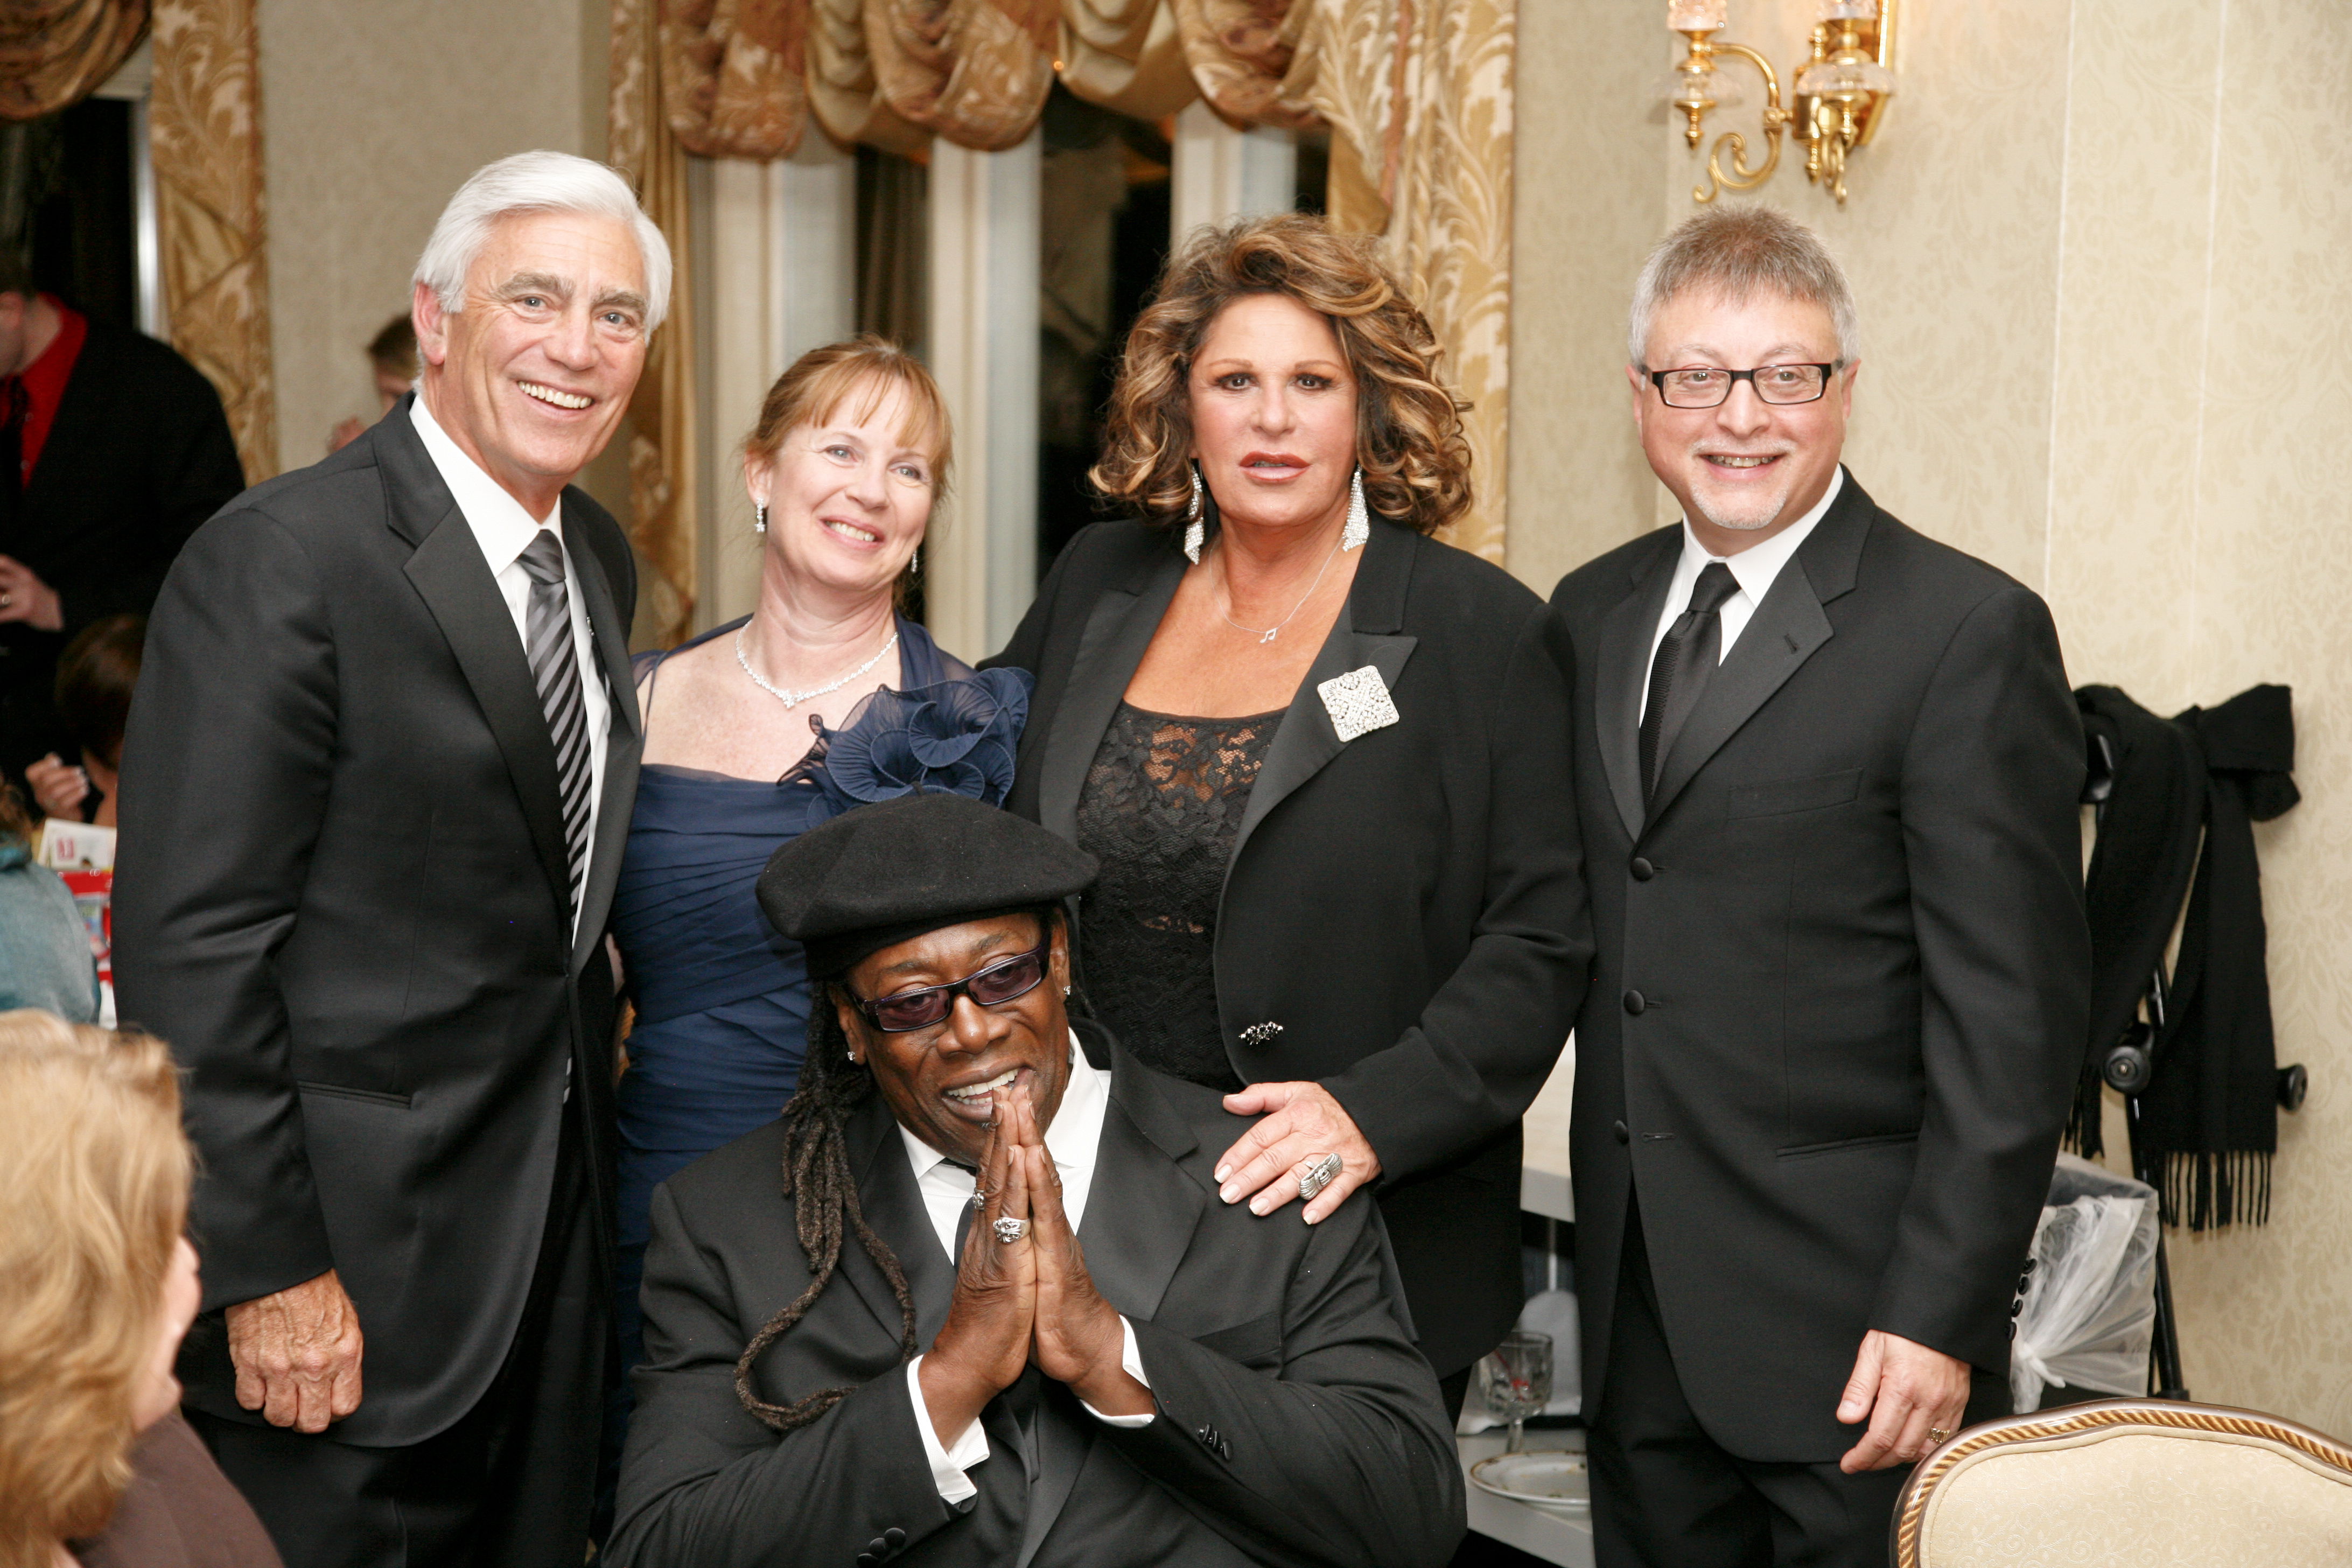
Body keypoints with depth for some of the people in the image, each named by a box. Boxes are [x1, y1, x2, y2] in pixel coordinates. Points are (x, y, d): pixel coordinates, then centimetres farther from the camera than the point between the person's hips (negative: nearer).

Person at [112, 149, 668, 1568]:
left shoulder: (600, 559, 9)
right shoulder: (279, 562, -17)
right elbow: (191, 952, -19)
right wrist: (266, 1271, -19)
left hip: (559, 1228, 8)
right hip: (359, 1252, -7)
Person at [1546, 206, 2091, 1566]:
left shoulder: (1968, 632, -9)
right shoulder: (1592, 613, 11)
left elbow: (2012, 1019, -12)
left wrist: (1938, 1315, -16)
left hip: (1855, 1322, -6)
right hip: (1637, 1314, 6)